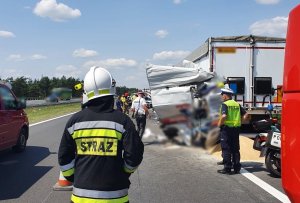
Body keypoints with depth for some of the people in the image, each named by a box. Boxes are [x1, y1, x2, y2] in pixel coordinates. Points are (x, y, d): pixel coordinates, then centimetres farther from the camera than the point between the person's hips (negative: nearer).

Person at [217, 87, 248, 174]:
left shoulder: (225, 104, -11)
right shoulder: (237, 104, 10)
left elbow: (224, 116, -25)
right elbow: (245, 114, 9)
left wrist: (219, 124, -10)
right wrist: (240, 122, 14)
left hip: (226, 128, -6)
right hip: (236, 128, 7)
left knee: (226, 149, 0)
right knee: (235, 149, 12)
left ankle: (227, 168, 2)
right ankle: (237, 168, 16)